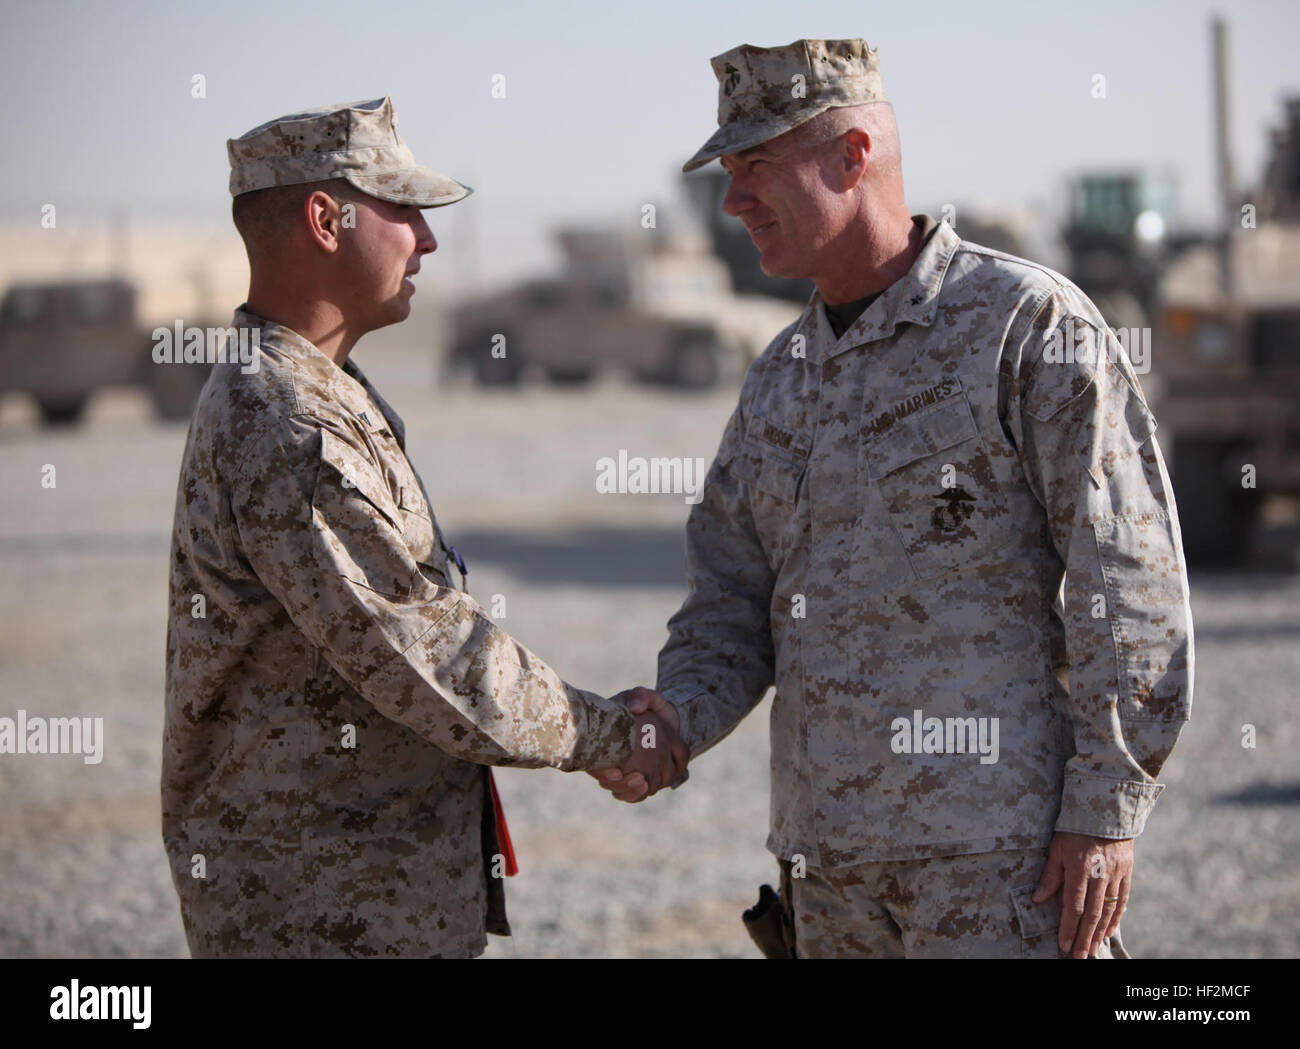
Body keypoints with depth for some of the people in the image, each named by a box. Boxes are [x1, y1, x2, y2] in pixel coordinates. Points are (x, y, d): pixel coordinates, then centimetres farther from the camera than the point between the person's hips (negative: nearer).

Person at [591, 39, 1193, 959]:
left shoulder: (1030, 325, -6)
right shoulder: (782, 380, 16)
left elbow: (1129, 581, -10)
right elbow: (732, 606, 16)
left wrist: (1107, 811, -14)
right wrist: (673, 724, -5)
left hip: (1002, 850, -7)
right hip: (830, 854, 7)